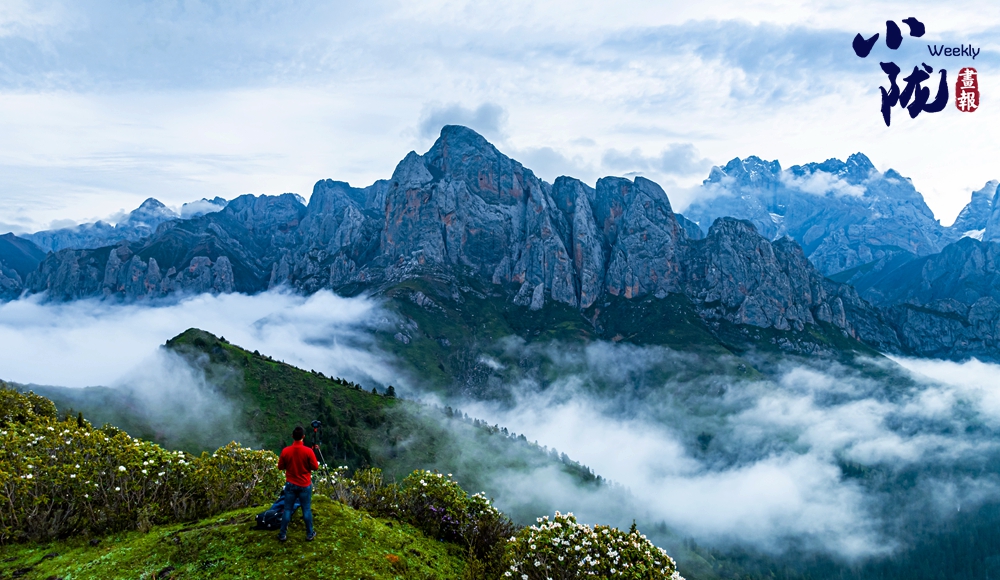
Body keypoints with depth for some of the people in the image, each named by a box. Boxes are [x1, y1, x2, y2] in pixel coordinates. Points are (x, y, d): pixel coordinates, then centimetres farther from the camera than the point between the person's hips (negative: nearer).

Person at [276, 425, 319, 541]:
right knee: (307, 510, 8)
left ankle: (282, 534, 18)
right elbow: (315, 467, -8)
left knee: (287, 509, 11)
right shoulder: (308, 451, -17)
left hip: (290, 485, 2)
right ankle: (309, 534, 17)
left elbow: (280, 466, 2)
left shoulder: (285, 451, -11)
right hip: (305, 485, -2)